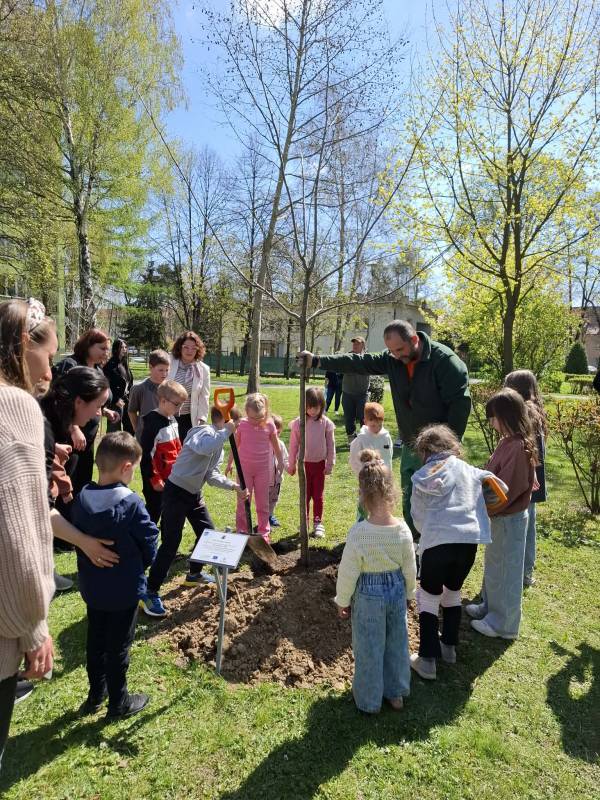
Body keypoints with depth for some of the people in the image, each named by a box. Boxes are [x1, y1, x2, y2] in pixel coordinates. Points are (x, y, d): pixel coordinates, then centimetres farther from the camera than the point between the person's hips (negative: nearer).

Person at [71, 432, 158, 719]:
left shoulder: (82, 498, -10)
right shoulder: (131, 502, -27)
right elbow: (149, 543, -16)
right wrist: (140, 565, 5)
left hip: (92, 586, 6)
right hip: (124, 588, -5)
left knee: (95, 641, 23)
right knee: (118, 646, 12)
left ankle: (96, 694, 42)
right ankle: (119, 703, 30)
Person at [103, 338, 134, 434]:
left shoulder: (125, 364, 13)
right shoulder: (110, 365, -10)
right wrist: (116, 400, -14)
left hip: (127, 400, 8)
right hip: (117, 402, -7)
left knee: (129, 427, 12)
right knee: (114, 428, -1)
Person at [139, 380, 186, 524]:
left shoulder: (172, 419, 8)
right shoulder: (153, 423, -19)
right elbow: (146, 454, -20)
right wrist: (155, 479, -17)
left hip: (172, 476, 8)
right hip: (157, 478, -8)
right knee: (154, 510, 2)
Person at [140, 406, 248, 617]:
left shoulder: (219, 442, 10)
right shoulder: (205, 432, -20)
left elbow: (212, 475, 7)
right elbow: (204, 448, -46)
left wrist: (234, 486, -2)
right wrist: (226, 432, -36)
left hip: (194, 494, 10)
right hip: (176, 492, -10)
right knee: (171, 542, -7)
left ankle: (194, 574, 37)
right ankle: (149, 593, 4)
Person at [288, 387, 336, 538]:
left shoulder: (326, 423, -8)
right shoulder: (298, 422, -8)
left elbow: (331, 445, -1)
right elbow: (293, 445, 0)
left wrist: (330, 464, -1)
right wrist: (291, 465, 4)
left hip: (319, 463, 0)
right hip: (304, 463, 0)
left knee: (318, 495, 8)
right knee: (305, 495, 10)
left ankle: (318, 523, 22)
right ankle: (304, 523, 22)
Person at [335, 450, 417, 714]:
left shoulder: (358, 532, -27)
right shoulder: (403, 529, -15)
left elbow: (348, 572, -17)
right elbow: (410, 569, -2)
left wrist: (342, 600, 0)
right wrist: (408, 593, 16)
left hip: (368, 595, -3)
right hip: (397, 590, 4)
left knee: (369, 647, 16)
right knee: (397, 642, 23)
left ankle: (369, 700, 36)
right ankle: (396, 693, 43)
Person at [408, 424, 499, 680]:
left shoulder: (422, 476, 5)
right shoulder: (468, 470, 12)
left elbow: (418, 515, 11)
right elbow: (499, 489, 16)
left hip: (437, 542, -4)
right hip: (470, 539, 4)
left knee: (429, 597, 12)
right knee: (453, 592, 26)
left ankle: (427, 660, 14)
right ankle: (449, 647, 39)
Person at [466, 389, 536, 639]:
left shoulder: (519, 447, -25)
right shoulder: (508, 442, 3)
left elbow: (507, 489, -26)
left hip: (509, 519, -9)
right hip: (499, 515, 9)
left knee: (506, 568, 7)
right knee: (493, 564, 23)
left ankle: (503, 623, 24)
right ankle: (490, 607, 41)